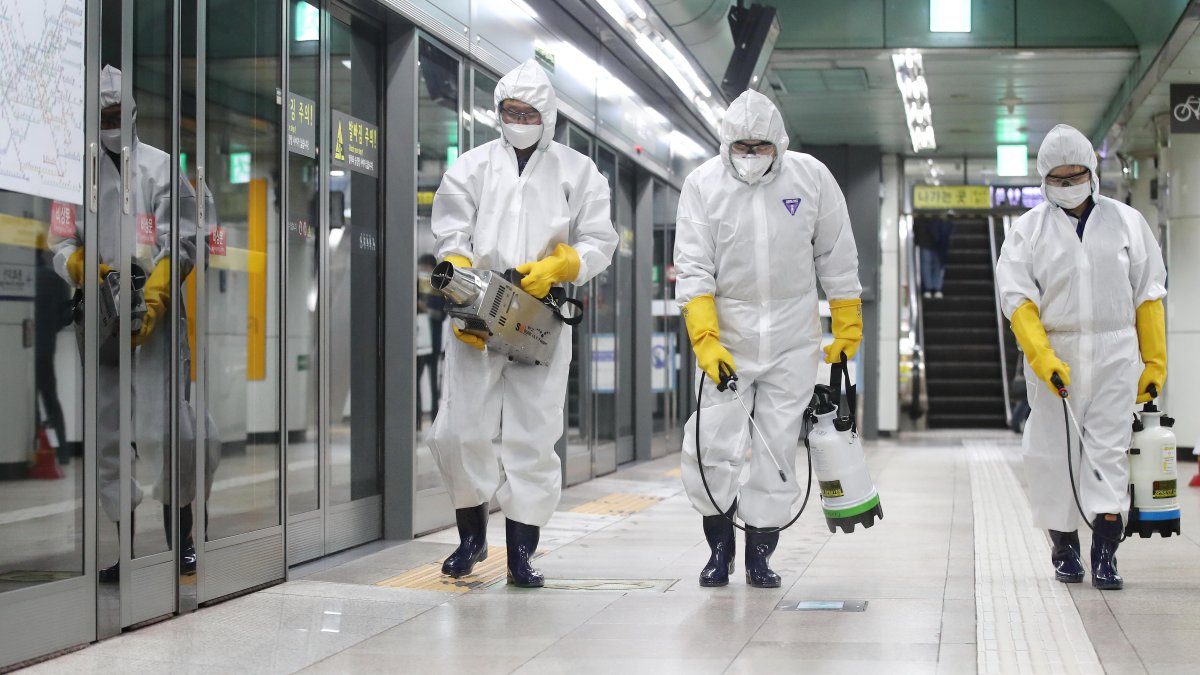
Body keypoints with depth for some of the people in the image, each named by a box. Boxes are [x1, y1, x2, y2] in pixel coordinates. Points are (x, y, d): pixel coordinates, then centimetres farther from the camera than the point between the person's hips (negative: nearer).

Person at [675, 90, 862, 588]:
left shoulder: (811, 177, -4)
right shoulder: (703, 184, -5)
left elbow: (837, 258, 5)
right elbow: (692, 269, -8)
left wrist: (847, 328, 7)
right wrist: (705, 339, -17)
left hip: (794, 336, 1)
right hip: (728, 333, 0)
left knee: (777, 445, 2)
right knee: (713, 445, -7)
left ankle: (760, 552, 14)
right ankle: (720, 546, 14)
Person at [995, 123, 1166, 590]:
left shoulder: (1127, 222, 8)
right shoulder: (1028, 229, 5)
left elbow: (1149, 296, 9)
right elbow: (1018, 299, -3)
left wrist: (1154, 362, 5)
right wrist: (1042, 357, -16)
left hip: (1115, 355, 0)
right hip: (1054, 355, 0)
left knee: (1109, 451, -6)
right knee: (1053, 455, 2)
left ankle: (1105, 554, -7)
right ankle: (1064, 548, 17)